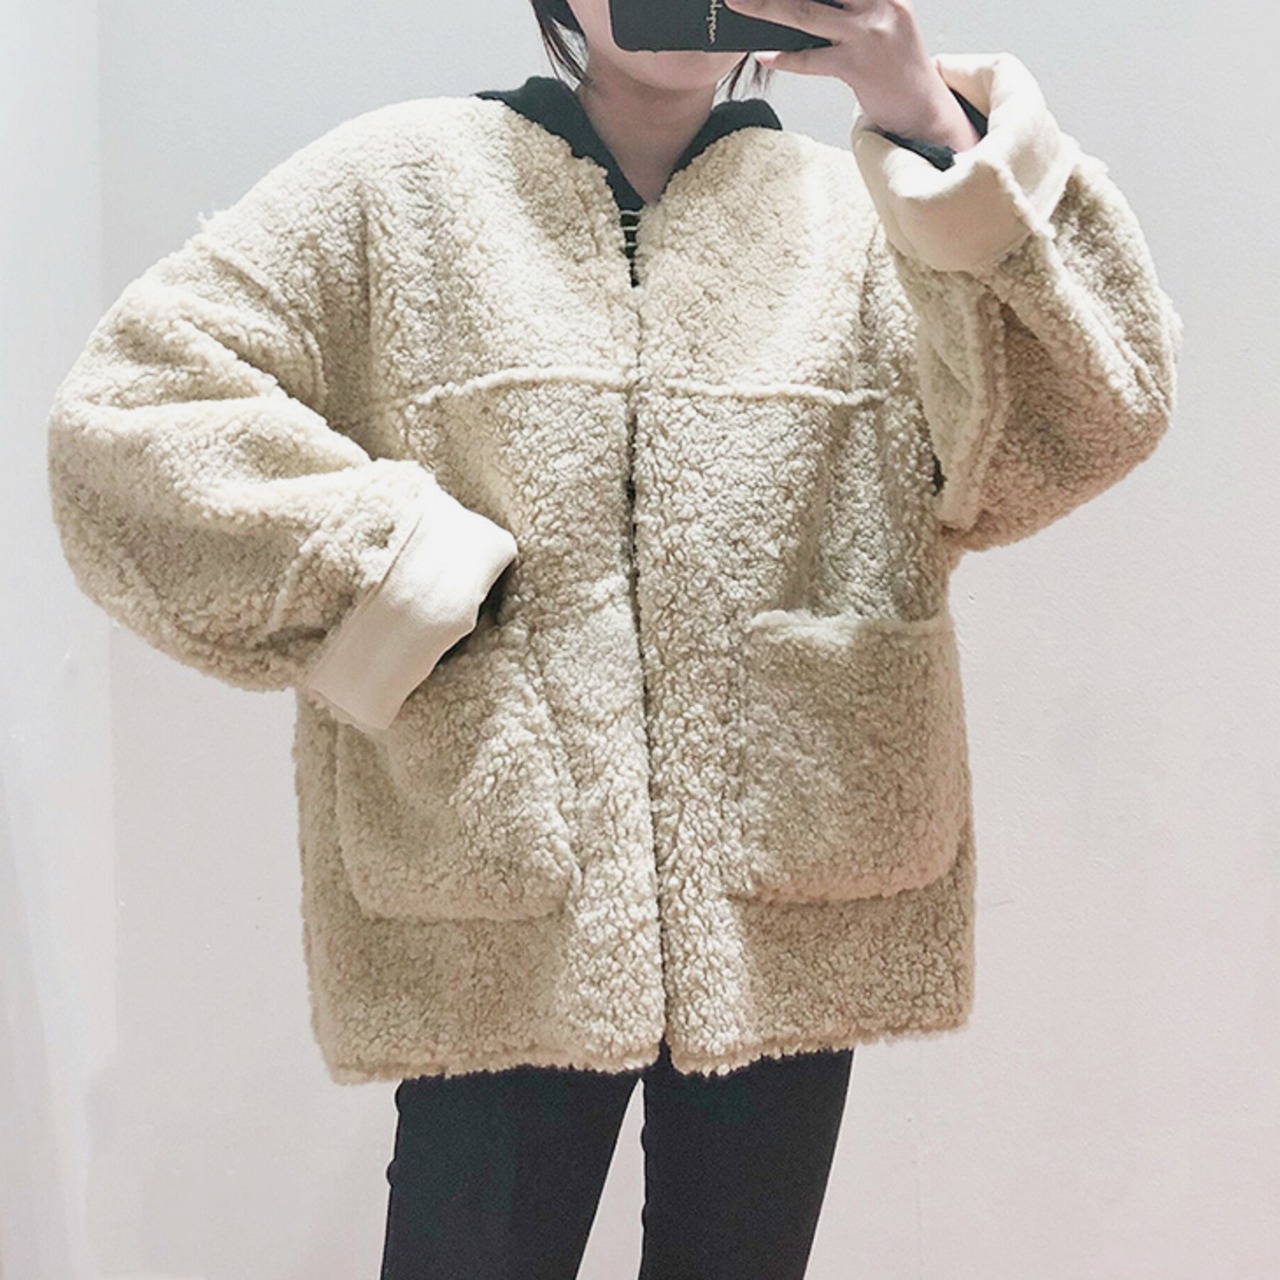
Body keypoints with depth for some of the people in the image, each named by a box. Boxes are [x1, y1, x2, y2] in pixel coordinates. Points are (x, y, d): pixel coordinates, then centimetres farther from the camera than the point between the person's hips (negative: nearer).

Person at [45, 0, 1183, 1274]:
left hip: (795, 916, 2)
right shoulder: (401, 182, 5)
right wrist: (394, 565, -11)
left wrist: (944, 137, -16)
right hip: (498, 924, -1)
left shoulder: (860, 212, 7)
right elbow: (121, 420, -2)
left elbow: (1085, 429, -7)